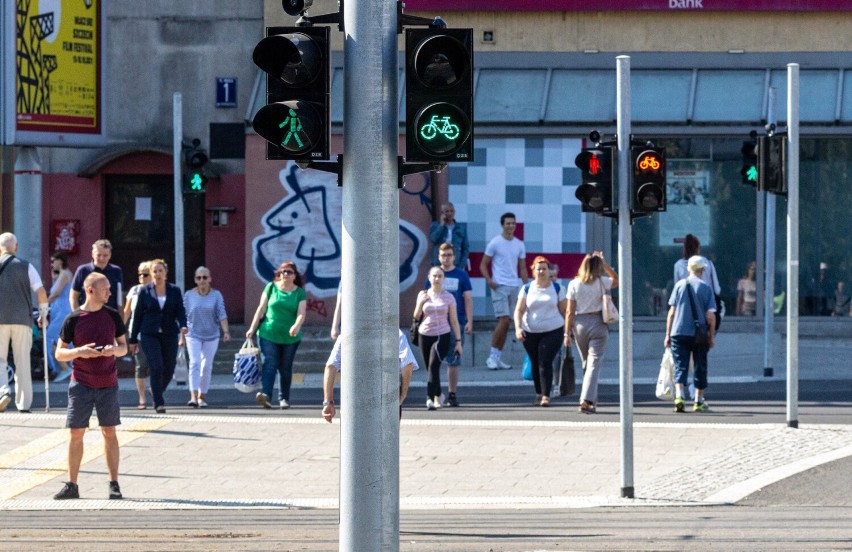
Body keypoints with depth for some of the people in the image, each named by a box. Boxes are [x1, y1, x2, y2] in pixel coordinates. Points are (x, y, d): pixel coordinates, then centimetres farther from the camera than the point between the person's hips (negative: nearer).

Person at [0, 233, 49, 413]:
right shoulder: (26, 267, 4)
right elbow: (41, 291, -2)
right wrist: (43, 314, 11)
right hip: (22, 319, 1)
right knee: (22, 362, 7)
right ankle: (24, 403, 6)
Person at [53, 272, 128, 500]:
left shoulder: (113, 316, 3)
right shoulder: (73, 319, -4)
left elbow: (123, 347, 11)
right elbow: (59, 353, 0)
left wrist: (114, 350, -11)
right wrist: (79, 351, -19)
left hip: (108, 384, 1)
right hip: (81, 384, -1)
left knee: (109, 432, 4)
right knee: (76, 433, 0)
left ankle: (114, 484, 9)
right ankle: (71, 485, 7)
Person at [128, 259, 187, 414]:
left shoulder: (175, 291, 7)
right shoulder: (145, 292, 4)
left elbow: (180, 311, 3)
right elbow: (138, 315, 7)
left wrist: (183, 327, -18)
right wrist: (133, 339, 8)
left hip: (170, 335, 2)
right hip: (150, 335, -2)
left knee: (169, 370, 4)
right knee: (156, 367, -15)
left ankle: (156, 391, 34)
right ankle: (159, 403, -9)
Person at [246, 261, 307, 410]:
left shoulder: (299, 293, 4)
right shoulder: (271, 287, 5)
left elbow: (301, 313, -7)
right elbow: (261, 309, 7)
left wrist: (297, 326, -27)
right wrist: (252, 328, 4)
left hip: (290, 337, 1)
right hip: (269, 334, -1)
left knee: (285, 368, 8)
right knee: (269, 364, -14)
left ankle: (284, 399, 18)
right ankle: (265, 395, -29)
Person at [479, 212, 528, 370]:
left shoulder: (519, 245, 11)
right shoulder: (495, 243, -3)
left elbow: (522, 268, 16)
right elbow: (483, 265, 0)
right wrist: (489, 280, -16)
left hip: (515, 287, 5)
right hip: (499, 286, -5)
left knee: (506, 324, 6)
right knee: (503, 320, -15)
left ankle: (498, 358, 11)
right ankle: (493, 356, -7)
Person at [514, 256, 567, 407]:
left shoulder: (557, 288, 4)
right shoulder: (527, 289, 4)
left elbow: (564, 310, 7)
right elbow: (519, 310, -1)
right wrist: (518, 328, -16)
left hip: (552, 332, -2)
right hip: (530, 333, 2)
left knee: (545, 363, -14)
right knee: (535, 364, 10)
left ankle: (546, 396, -16)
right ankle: (539, 393, 25)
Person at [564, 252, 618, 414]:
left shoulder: (574, 284, -2)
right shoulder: (602, 282, -4)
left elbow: (570, 311, -2)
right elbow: (617, 280, 19)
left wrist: (567, 333, 1)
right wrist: (605, 264, 16)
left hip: (580, 324, 2)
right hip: (598, 323, -2)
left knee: (587, 363, 17)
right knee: (594, 363, -6)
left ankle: (591, 401, 26)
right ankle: (587, 400, -20)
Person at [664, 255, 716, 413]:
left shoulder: (680, 285, 2)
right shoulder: (706, 287, -2)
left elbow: (672, 312, 1)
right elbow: (710, 316, -5)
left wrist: (668, 335, 7)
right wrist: (712, 336, 5)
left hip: (679, 333, 1)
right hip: (700, 334, -1)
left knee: (680, 366, -1)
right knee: (700, 368, 12)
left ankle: (679, 397, -21)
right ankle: (698, 402, 18)